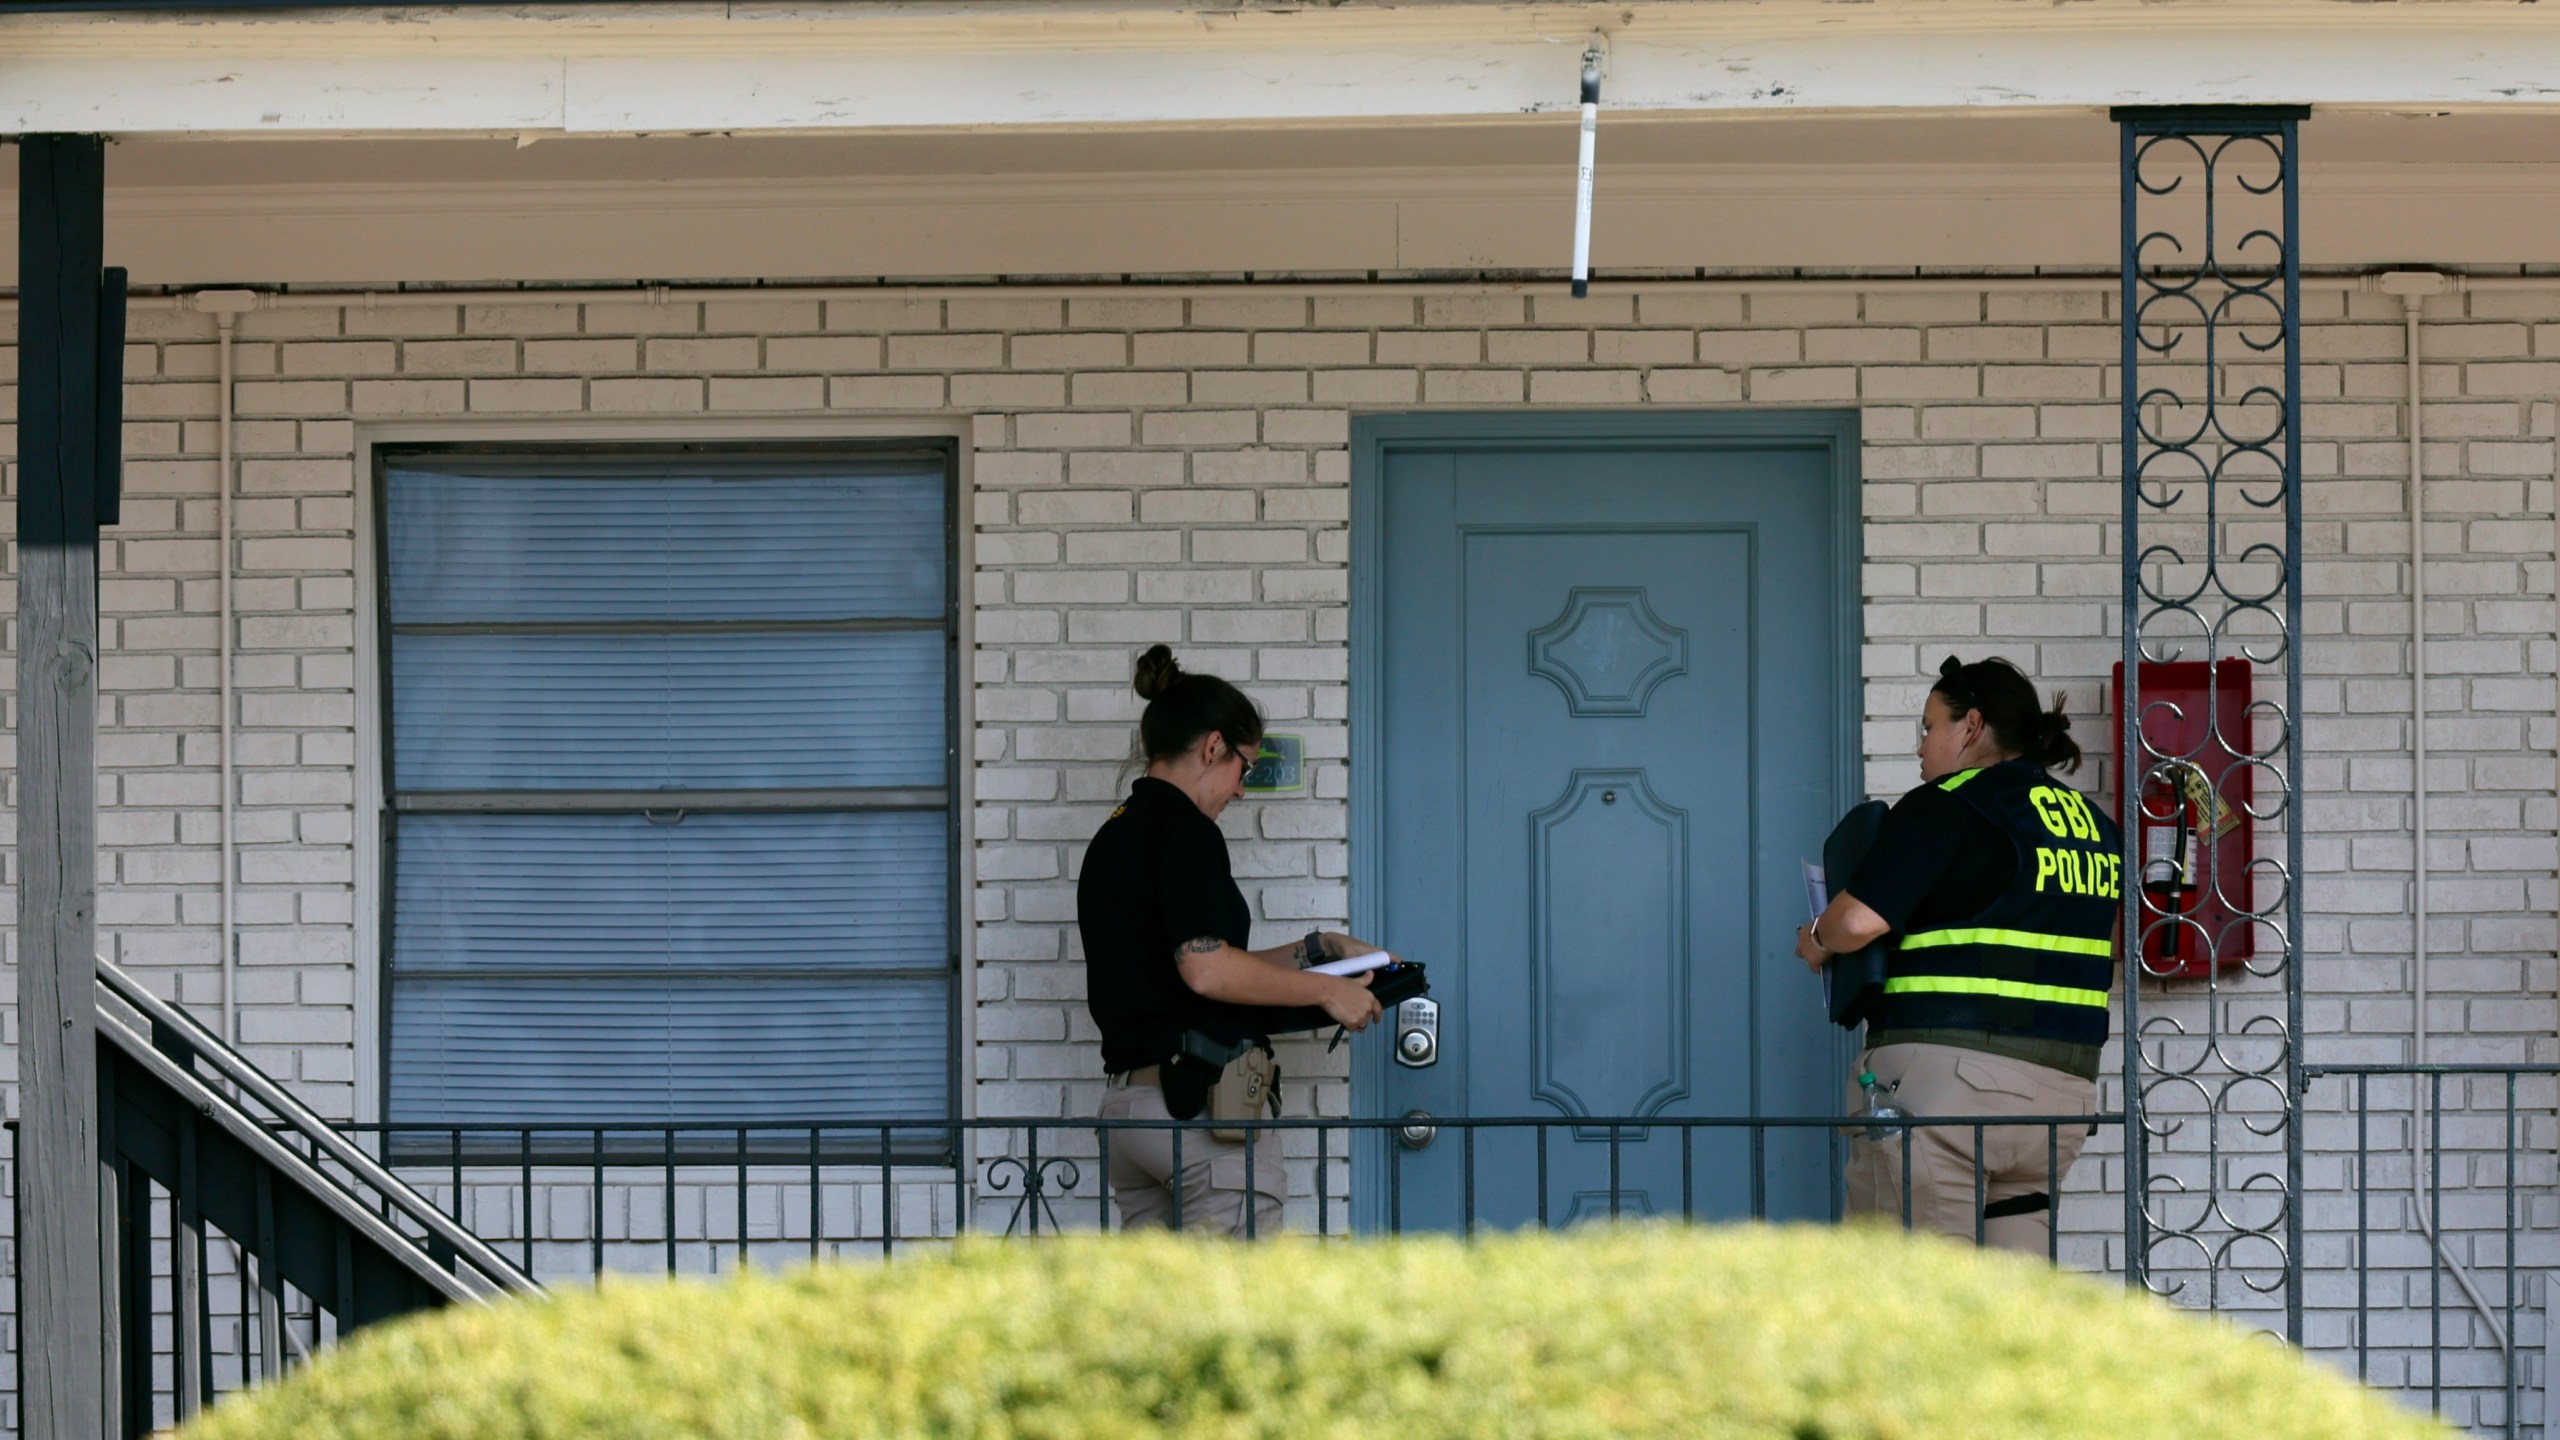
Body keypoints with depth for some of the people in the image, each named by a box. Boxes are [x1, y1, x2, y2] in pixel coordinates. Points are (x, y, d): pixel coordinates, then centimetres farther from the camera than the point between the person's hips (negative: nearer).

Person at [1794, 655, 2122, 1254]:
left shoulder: (1946, 807, -6)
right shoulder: (2096, 827, 16)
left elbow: (1861, 918, -16)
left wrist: (1817, 940, 5)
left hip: (1943, 1073, -7)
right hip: (2062, 1086, 7)